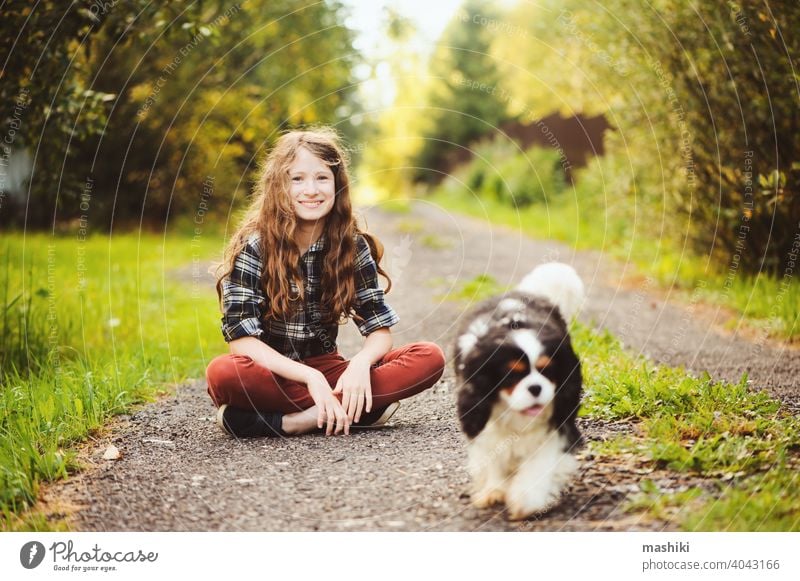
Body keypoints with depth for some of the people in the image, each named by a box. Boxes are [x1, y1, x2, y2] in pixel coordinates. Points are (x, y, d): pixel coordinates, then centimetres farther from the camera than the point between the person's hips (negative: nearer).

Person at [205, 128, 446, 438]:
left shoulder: (353, 246, -1)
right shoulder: (253, 247, -11)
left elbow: (380, 331, -3)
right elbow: (242, 339, -17)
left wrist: (360, 363, -26)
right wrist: (311, 377, -28)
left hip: (326, 369, 4)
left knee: (430, 357, -17)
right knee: (223, 373, -37)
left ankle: (296, 419, -27)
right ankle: (352, 409, -28)